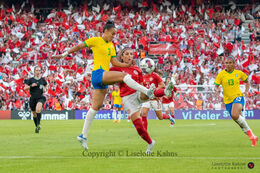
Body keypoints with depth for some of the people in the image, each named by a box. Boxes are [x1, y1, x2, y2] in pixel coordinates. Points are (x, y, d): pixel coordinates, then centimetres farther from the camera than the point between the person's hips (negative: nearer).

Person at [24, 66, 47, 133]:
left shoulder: (42, 80, 5)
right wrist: (31, 86, -15)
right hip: (33, 98, 1)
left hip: (40, 98, -1)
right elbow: (25, 88, 1)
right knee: (34, 114, 9)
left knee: (38, 109, -31)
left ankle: (38, 124, -21)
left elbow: (45, 86, 23)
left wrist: (45, 89, 1)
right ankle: (37, 127, 30)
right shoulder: (30, 80, 1)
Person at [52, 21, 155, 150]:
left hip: (104, 78, 8)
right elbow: (79, 47, 6)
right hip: (98, 73, -8)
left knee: (96, 107, 7)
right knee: (123, 76, -24)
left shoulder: (111, 46, 20)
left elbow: (114, 62, 18)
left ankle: (83, 136, 10)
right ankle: (147, 92, -30)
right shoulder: (96, 40, 1)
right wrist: (64, 55, 7)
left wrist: (127, 65, 3)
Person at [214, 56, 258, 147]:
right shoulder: (221, 74, 1)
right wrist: (217, 90, -21)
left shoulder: (239, 73, 1)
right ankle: (253, 137, 22)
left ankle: (248, 131, -11)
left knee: (234, 115, -31)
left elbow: (247, 81, 17)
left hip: (238, 97, -3)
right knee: (239, 121, 6)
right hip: (228, 100, 3)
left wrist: (246, 91, 2)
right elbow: (216, 86, 2)